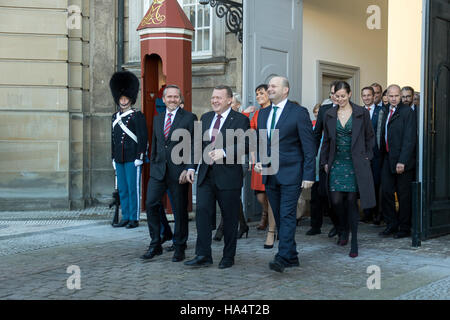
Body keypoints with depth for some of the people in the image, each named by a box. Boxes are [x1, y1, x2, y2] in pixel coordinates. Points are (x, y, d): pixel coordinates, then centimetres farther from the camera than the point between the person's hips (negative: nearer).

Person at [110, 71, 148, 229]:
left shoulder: (137, 116, -5)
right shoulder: (115, 117, 14)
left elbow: (143, 138, -9)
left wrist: (139, 158, -14)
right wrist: (113, 158, 16)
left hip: (132, 159, -7)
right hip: (119, 160, 7)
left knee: (133, 189, -2)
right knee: (122, 189, 10)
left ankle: (134, 219, 4)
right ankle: (125, 218, 17)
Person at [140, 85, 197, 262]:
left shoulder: (189, 118, -2)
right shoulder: (157, 119, 15)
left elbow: (194, 146, -6)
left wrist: (187, 169, -13)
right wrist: (153, 166, 13)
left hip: (178, 171, -4)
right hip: (158, 170, 4)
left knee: (180, 210, 2)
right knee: (151, 204, -4)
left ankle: (179, 248, 15)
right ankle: (155, 245, 8)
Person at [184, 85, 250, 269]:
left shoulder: (240, 120, -4)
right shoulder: (205, 118, 14)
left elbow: (245, 145, -15)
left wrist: (224, 152, -27)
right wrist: (192, 167, 9)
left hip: (228, 176, -5)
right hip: (206, 175, 5)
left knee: (230, 217, 4)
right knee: (202, 212, -4)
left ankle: (228, 257, 17)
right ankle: (203, 256, 2)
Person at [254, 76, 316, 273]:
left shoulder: (299, 113, -6)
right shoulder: (263, 114, 14)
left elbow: (309, 146, -8)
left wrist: (309, 175, -13)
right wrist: (258, 161, 4)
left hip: (290, 174, -7)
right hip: (270, 175, 7)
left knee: (287, 216, -11)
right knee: (279, 217, 10)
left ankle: (283, 257, -14)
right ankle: (292, 257, 19)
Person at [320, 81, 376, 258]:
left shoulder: (362, 113, -1)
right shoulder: (329, 115, 6)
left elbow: (370, 137, 7)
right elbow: (326, 140, 14)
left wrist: (366, 157, 1)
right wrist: (324, 161, 10)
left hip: (355, 163, -2)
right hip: (336, 163, 3)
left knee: (352, 201, -3)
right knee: (336, 200, -3)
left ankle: (354, 242, 5)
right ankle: (343, 229, 27)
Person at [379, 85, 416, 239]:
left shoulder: (407, 112, -10)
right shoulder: (387, 112, 14)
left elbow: (409, 139, -15)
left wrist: (402, 161, -19)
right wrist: (383, 155, 7)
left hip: (403, 162, -7)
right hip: (388, 159, 7)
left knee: (404, 195, 2)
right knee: (386, 191, 7)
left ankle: (404, 228, 12)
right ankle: (391, 225, 19)